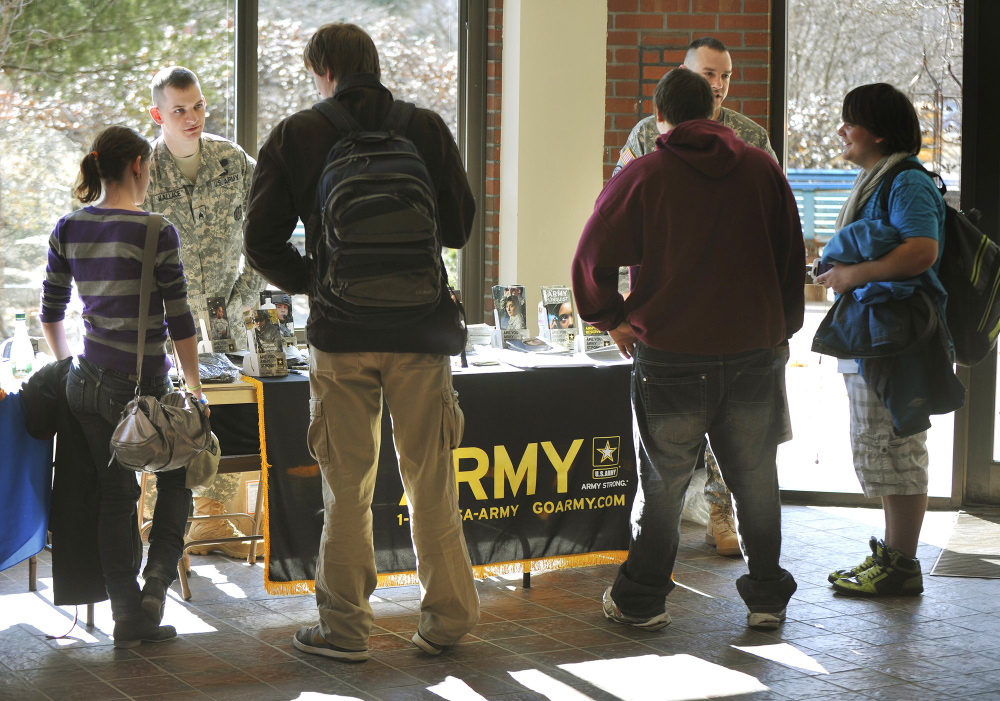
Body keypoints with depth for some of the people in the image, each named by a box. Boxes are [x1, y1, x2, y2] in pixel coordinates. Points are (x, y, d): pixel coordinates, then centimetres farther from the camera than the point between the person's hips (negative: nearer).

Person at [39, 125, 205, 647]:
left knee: (115, 493, 12)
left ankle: (128, 614, 12)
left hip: (88, 384, 5)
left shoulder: (68, 229, 4)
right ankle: (156, 580, 2)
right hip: (142, 385, -4)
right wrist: (195, 390, 1)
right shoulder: (157, 233, -11)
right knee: (178, 476, 18)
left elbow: (50, 309, 12)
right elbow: (179, 323, -9)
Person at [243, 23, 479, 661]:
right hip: (421, 330, 1)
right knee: (431, 481, 10)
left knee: (347, 488, 7)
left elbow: (262, 242, -2)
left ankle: (345, 629, 12)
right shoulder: (427, 129, 2)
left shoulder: (296, 136, -1)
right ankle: (446, 619, 16)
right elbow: (460, 226, 6)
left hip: (340, 335, -1)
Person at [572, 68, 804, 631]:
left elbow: (593, 258, -3)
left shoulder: (641, 177, -4)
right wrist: (782, 328, 21)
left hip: (670, 357, -2)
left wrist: (612, 319, 11)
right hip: (755, 352, 2)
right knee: (756, 480, 13)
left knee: (663, 484, 8)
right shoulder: (763, 170, 4)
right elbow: (793, 260, 11)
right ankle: (768, 598, 20)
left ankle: (641, 600, 16)